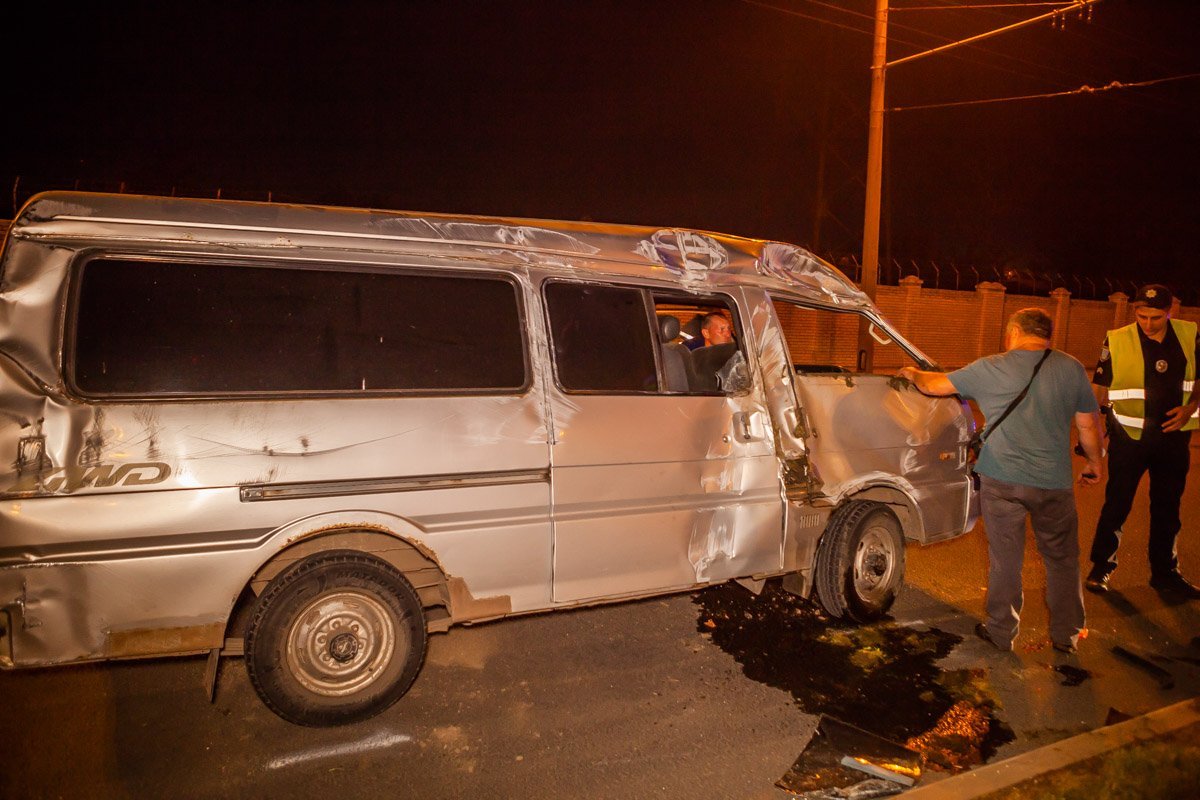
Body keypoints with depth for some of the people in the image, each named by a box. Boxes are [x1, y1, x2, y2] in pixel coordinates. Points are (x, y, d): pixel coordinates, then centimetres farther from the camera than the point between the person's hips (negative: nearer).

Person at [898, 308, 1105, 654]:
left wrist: (913, 374, 25)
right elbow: (1088, 425, 7)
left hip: (1002, 482, -1)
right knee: (1062, 559, 17)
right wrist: (1096, 461, 23)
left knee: (1005, 559, 9)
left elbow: (936, 385, 4)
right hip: (1054, 482, 2)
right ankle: (1066, 634, 27)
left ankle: (1001, 632, 21)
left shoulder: (990, 368, -4)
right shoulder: (1072, 369, 1)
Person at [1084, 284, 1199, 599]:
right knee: (1117, 503, 4)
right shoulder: (1118, 340, -11)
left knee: (1168, 506, 14)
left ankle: (1165, 572, 28)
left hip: (1173, 435, 3)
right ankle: (1101, 567, 18)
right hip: (1130, 435, -3)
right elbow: (1099, 388, -5)